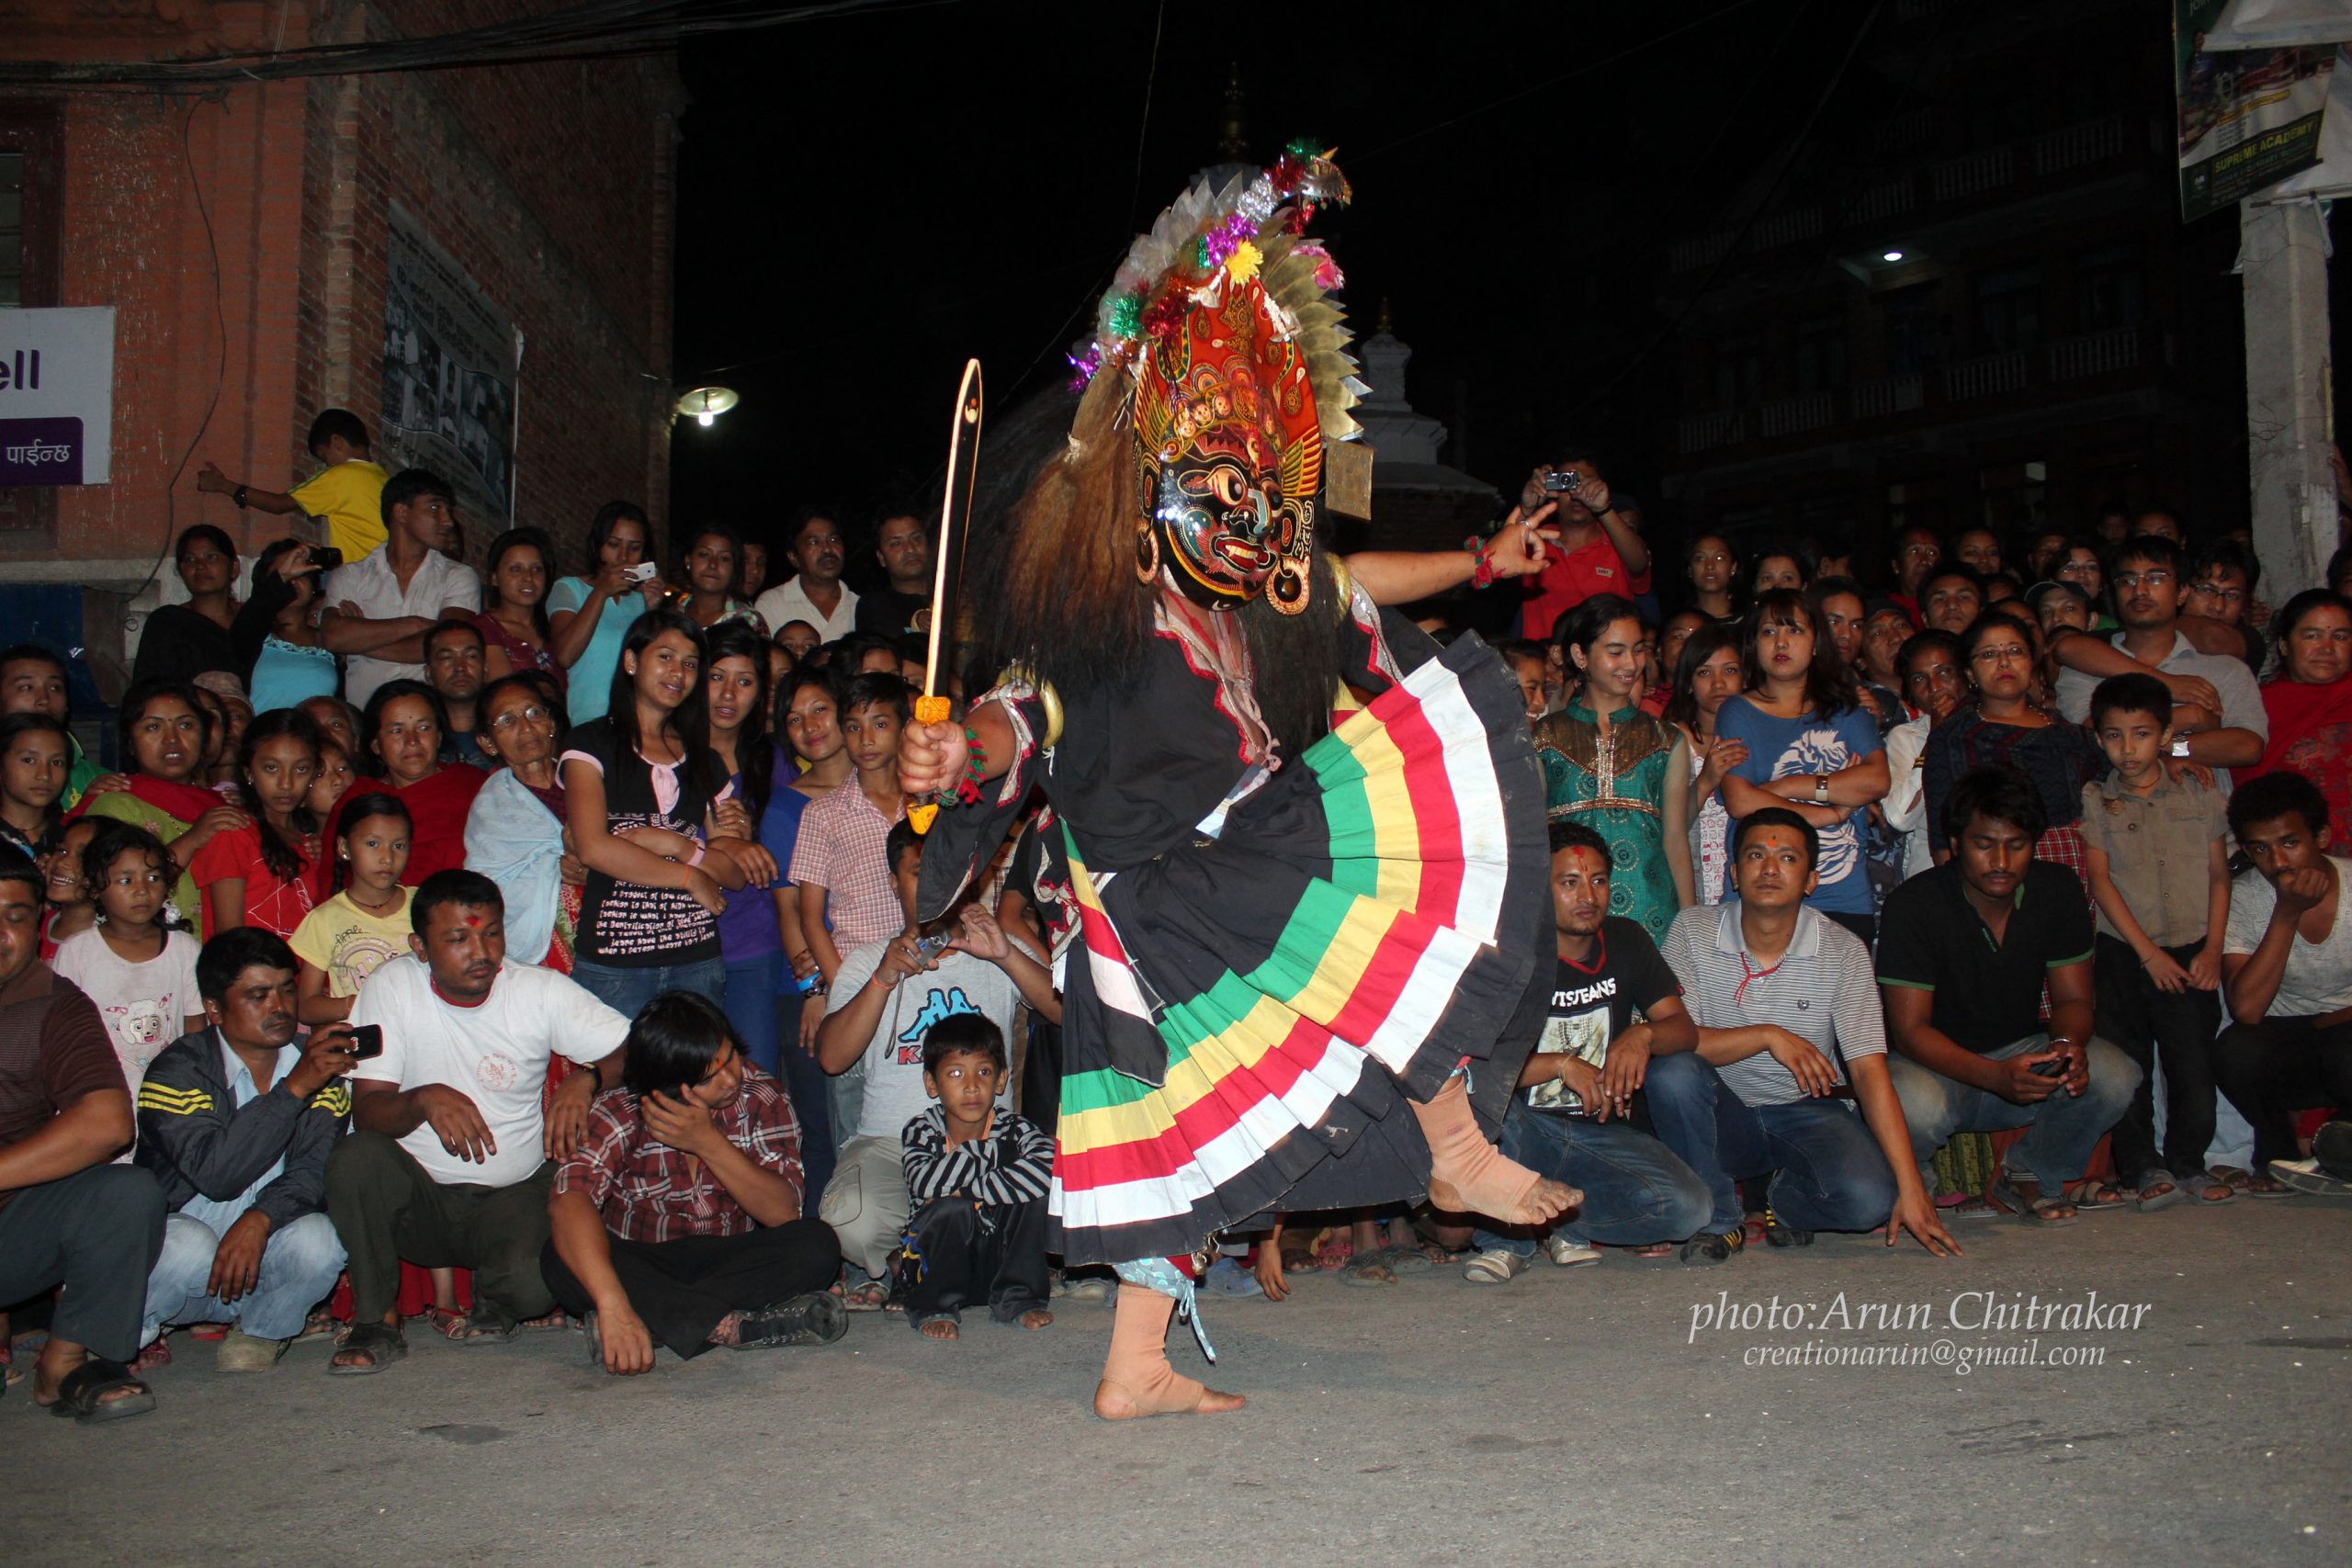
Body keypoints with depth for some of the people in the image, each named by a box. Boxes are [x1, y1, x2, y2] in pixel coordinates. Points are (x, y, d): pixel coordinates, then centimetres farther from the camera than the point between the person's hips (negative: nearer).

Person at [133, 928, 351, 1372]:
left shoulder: (319, 1068, 1)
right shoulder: (178, 1070, -12)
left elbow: (315, 1169, -11)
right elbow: (215, 1173, -28)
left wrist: (260, 1219, -31)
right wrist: (294, 1088, -33)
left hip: (264, 1248, 3)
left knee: (318, 1240, -28)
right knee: (190, 1248, -35)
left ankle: (261, 1331, 2)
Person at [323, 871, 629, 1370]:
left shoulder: (541, 991, -6)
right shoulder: (392, 987, -7)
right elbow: (366, 1112, -11)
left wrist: (585, 1079, -30)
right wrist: (424, 1100, -33)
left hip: (514, 1194, -1)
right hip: (418, 1196, 1)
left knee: (533, 1283, -30)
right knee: (355, 1157, -30)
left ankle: (494, 1306, 10)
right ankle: (376, 1322, -10)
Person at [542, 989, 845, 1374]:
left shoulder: (761, 1097, -12)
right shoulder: (620, 1111, -17)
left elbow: (784, 1212, -18)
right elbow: (568, 1200, -34)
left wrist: (709, 1143, -30)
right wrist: (613, 1307, -48)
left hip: (731, 1262, 1)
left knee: (815, 1245, -27)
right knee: (561, 1261, -32)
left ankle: (661, 1319, -30)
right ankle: (730, 1326, -34)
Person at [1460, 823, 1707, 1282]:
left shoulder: (1625, 941, 7)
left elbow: (1684, 1029, 2)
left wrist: (1643, 1035, -20)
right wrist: (1561, 1064, -27)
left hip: (1602, 1133, 3)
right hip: (1526, 1129, -3)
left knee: (1687, 1206, -24)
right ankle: (1505, 1240, -13)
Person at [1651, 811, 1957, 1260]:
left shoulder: (1843, 951, -7)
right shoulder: (1693, 931, -7)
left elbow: (1870, 1071, -13)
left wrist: (1910, 1189, -20)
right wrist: (1768, 1035, -25)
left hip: (1807, 1112, 0)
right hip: (1723, 1116, 0)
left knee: (1869, 1197, -29)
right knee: (1671, 1071, -32)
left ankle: (1783, 1200, 8)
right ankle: (1718, 1219, -9)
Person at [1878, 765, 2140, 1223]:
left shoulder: (2058, 892, -5)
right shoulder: (1913, 905, -18)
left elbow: (2073, 999, 0)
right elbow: (1911, 1029, -20)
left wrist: (2069, 1045, -26)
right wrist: (1997, 1076, -37)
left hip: (2023, 1048, 4)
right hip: (1939, 1063, -4)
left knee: (2114, 1078, -24)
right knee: (1915, 1107, -38)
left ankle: (2033, 1180, 3)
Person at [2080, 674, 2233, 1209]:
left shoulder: (2199, 797, 8)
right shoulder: (2093, 801, 2)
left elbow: (2219, 875, 9)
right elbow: (2100, 880, -4)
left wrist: (2213, 948, -1)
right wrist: (2148, 952, -9)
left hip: (2191, 954, 1)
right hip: (2123, 954, -1)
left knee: (2195, 1064, -1)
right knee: (2127, 1066, -2)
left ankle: (2186, 1164, 14)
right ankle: (2143, 1168, 7)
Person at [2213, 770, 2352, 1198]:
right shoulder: (2242, 898, -11)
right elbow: (2246, 1010, -23)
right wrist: (2286, 914, -26)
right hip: (2285, 1044, 1)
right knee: (2234, 1052, -32)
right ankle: (2279, 1157, 0)